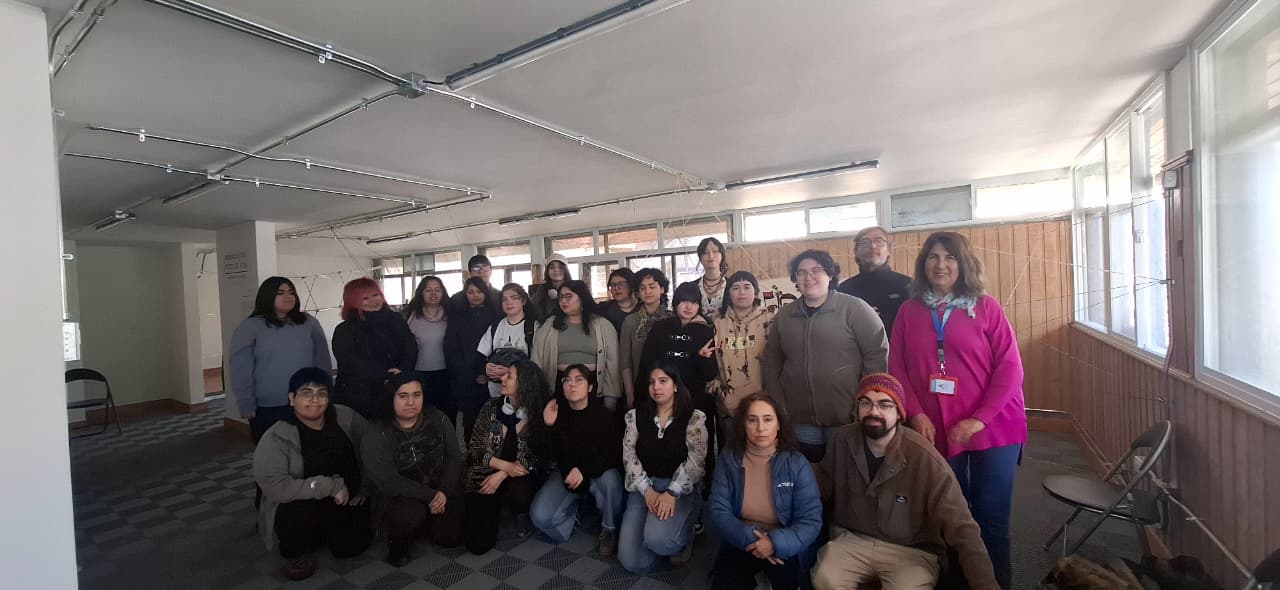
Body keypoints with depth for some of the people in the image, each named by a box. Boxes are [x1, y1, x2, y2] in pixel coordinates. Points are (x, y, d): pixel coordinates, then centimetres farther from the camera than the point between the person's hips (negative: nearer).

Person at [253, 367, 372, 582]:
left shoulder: (345, 417, -10)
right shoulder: (277, 437, -19)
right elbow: (273, 485, -28)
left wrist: (365, 487, -1)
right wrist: (331, 486, -31)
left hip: (345, 506, 3)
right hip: (295, 507, -3)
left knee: (351, 546, -8)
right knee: (300, 513, -34)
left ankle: (326, 534, 27)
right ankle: (297, 552, 2)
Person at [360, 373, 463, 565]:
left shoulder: (438, 419, -6)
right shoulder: (377, 435, -15)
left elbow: (454, 457, -4)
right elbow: (388, 481, -20)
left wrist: (443, 492, -19)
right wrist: (430, 496, -23)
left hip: (443, 490, 3)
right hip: (401, 495, -3)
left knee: (450, 538, -5)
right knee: (412, 514, -33)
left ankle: (429, 520, 29)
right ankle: (397, 539, 4)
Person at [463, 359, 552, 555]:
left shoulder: (539, 413, -10)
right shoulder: (491, 407, -5)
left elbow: (535, 457, -10)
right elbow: (475, 449, -4)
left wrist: (502, 475, -20)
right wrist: (505, 466, -18)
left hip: (518, 477, -1)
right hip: (486, 476, 1)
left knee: (518, 494, -36)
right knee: (479, 543, -12)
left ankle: (522, 513, 3)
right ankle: (495, 507, 21)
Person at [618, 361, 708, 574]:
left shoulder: (694, 417, -3)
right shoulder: (635, 415, 6)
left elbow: (695, 460, -10)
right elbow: (629, 455, 1)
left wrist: (671, 493, -21)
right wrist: (647, 490, -13)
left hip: (680, 488, -3)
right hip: (644, 487, 3)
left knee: (656, 538, -31)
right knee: (632, 562, -11)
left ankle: (684, 535, 6)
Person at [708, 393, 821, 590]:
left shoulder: (797, 463, -11)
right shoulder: (728, 460, -7)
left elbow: (811, 521, -13)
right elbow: (719, 512, -7)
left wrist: (776, 542, -27)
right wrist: (748, 537, -23)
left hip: (783, 546, 0)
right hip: (740, 543, 1)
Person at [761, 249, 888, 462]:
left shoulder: (854, 308, -6)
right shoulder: (784, 315, 7)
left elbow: (877, 355, -8)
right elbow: (770, 362, 11)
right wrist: (779, 405, 5)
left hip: (847, 419, -3)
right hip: (801, 419, 4)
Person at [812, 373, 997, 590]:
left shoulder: (923, 458, -18)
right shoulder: (842, 441, -8)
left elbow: (961, 528, -15)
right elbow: (821, 491, 4)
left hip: (912, 550, -1)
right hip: (852, 539, 2)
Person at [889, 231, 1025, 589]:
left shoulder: (986, 306, -1)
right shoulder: (909, 311, 3)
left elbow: (1010, 368, -5)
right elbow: (897, 368, 3)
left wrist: (978, 419, -12)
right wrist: (916, 415, -9)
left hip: (993, 429, -1)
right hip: (935, 431, 2)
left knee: (991, 516, 7)